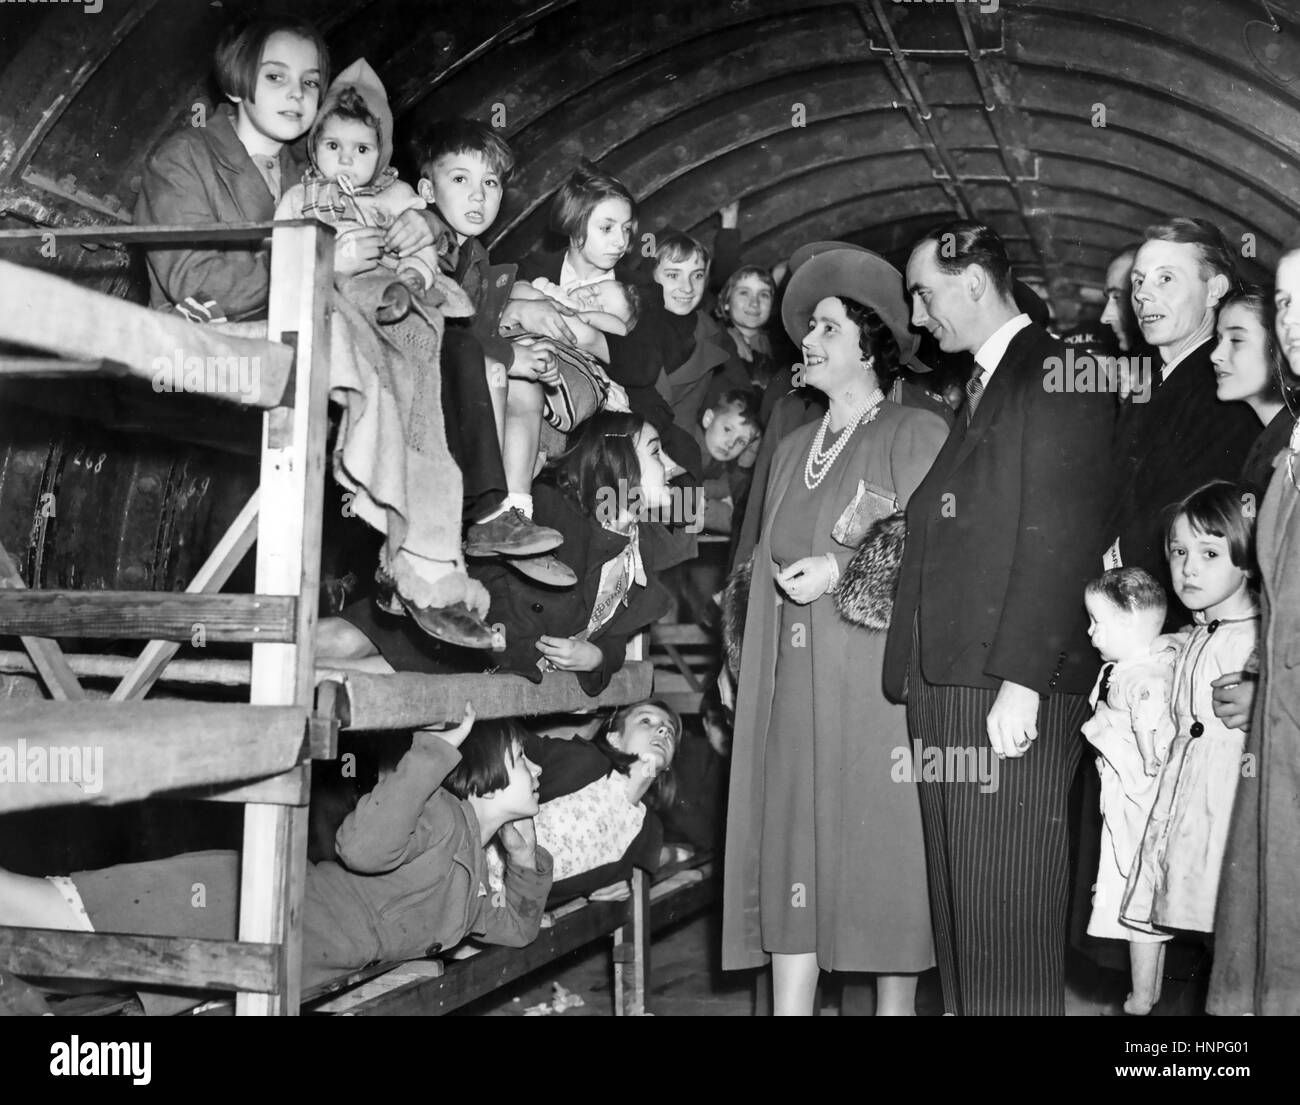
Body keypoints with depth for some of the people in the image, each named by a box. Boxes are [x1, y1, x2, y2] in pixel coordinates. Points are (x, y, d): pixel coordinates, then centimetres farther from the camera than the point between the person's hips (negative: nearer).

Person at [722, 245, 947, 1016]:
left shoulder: (917, 435, -1)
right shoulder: (794, 448, 19)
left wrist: (844, 569, -14)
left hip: (876, 688, -5)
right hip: (795, 690, 6)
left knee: (882, 850, 0)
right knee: (793, 858, 1)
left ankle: (897, 1002, 11)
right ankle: (789, 1004, 3)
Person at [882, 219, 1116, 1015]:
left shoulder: (1056, 375, -6)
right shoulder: (980, 388, 22)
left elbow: (1060, 540, -14)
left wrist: (1020, 681, -19)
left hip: (1011, 687, -8)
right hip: (947, 683, 8)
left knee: (1006, 904, -3)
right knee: (960, 899, 11)